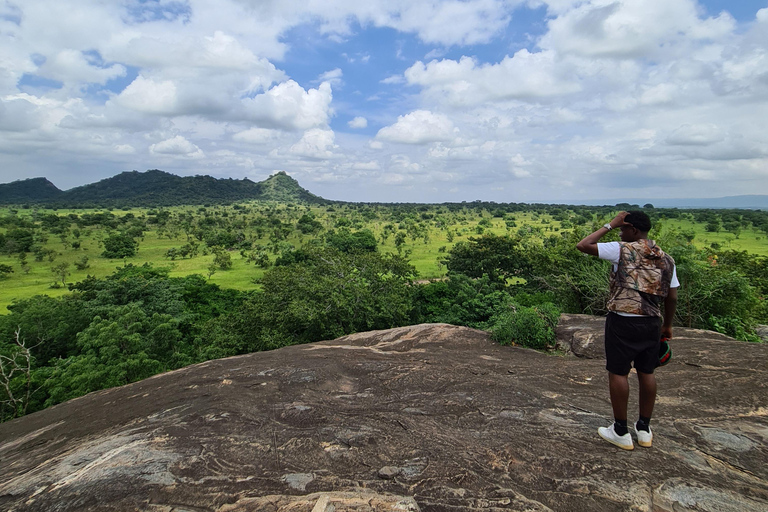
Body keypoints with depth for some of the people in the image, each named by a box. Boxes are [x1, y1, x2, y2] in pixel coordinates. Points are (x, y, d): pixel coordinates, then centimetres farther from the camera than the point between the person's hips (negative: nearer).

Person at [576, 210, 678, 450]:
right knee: (647, 373, 15)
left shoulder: (622, 250, -9)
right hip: (651, 322, 6)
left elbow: (583, 245, -8)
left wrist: (610, 225, -1)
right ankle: (644, 429, 27)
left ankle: (621, 432, 12)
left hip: (623, 321, -6)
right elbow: (672, 297, 10)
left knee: (618, 373, 3)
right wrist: (667, 326, 21)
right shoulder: (666, 259, 9)